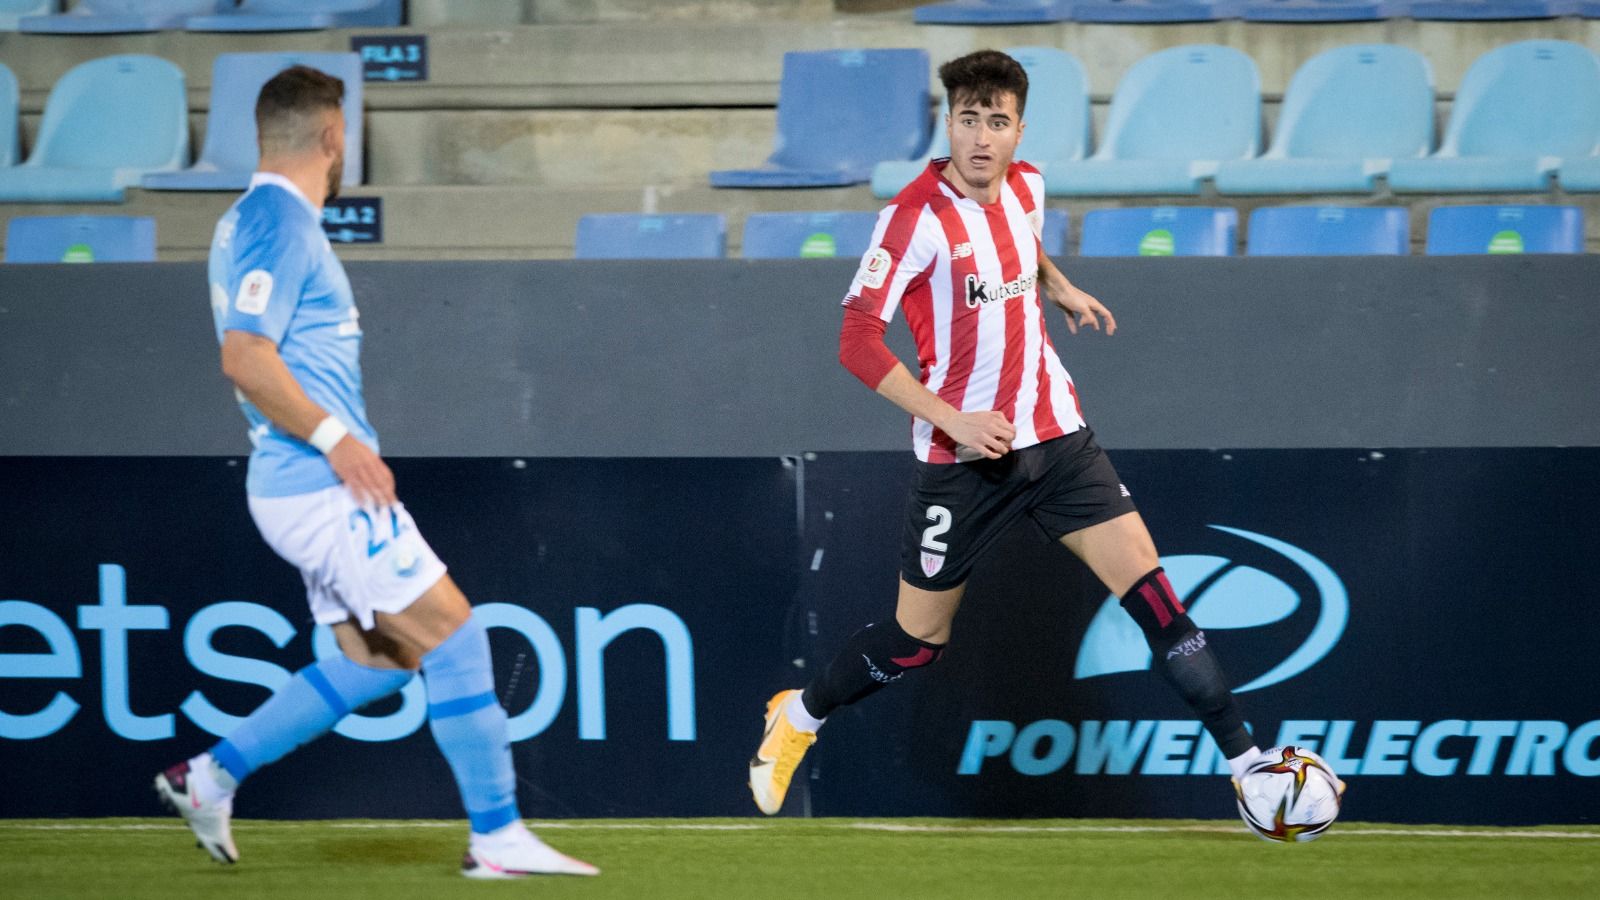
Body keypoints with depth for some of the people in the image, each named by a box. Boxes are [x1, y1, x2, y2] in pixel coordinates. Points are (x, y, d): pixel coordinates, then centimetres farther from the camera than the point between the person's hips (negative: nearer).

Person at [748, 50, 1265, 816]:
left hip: (1054, 435, 5)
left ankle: (1246, 763, -6)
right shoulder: (917, 217, -17)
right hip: (963, 456, -5)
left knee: (1151, 590, -7)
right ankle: (797, 718, 34)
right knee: (917, 640, 7)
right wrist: (952, 420, -23)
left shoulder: (1024, 186, 3)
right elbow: (858, 343, -18)